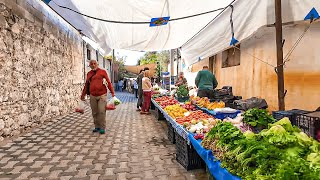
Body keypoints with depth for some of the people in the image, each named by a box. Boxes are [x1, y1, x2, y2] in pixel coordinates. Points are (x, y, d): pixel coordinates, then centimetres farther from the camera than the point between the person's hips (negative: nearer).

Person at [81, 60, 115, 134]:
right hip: (93, 96, 4)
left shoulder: (102, 72, 1)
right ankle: (97, 127, 20)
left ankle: (102, 128, 3)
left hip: (102, 95, -4)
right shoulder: (89, 74, 14)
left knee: (101, 112, -6)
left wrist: (112, 92, -9)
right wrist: (83, 94, 21)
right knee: (95, 112, 8)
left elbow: (108, 82, -2)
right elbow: (86, 85, 21)